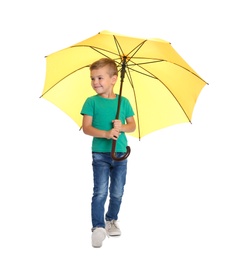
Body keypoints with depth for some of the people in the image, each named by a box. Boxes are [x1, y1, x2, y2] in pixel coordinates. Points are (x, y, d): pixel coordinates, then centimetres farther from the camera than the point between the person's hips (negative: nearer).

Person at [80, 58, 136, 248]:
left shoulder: (124, 101, 3)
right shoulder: (92, 102, -4)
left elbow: (132, 125, 5)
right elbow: (86, 128, -9)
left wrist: (122, 127, -17)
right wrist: (106, 134, -24)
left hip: (120, 154, 3)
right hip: (100, 153, -2)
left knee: (117, 192, 11)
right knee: (100, 192, -7)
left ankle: (112, 220, 30)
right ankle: (98, 227, -1)